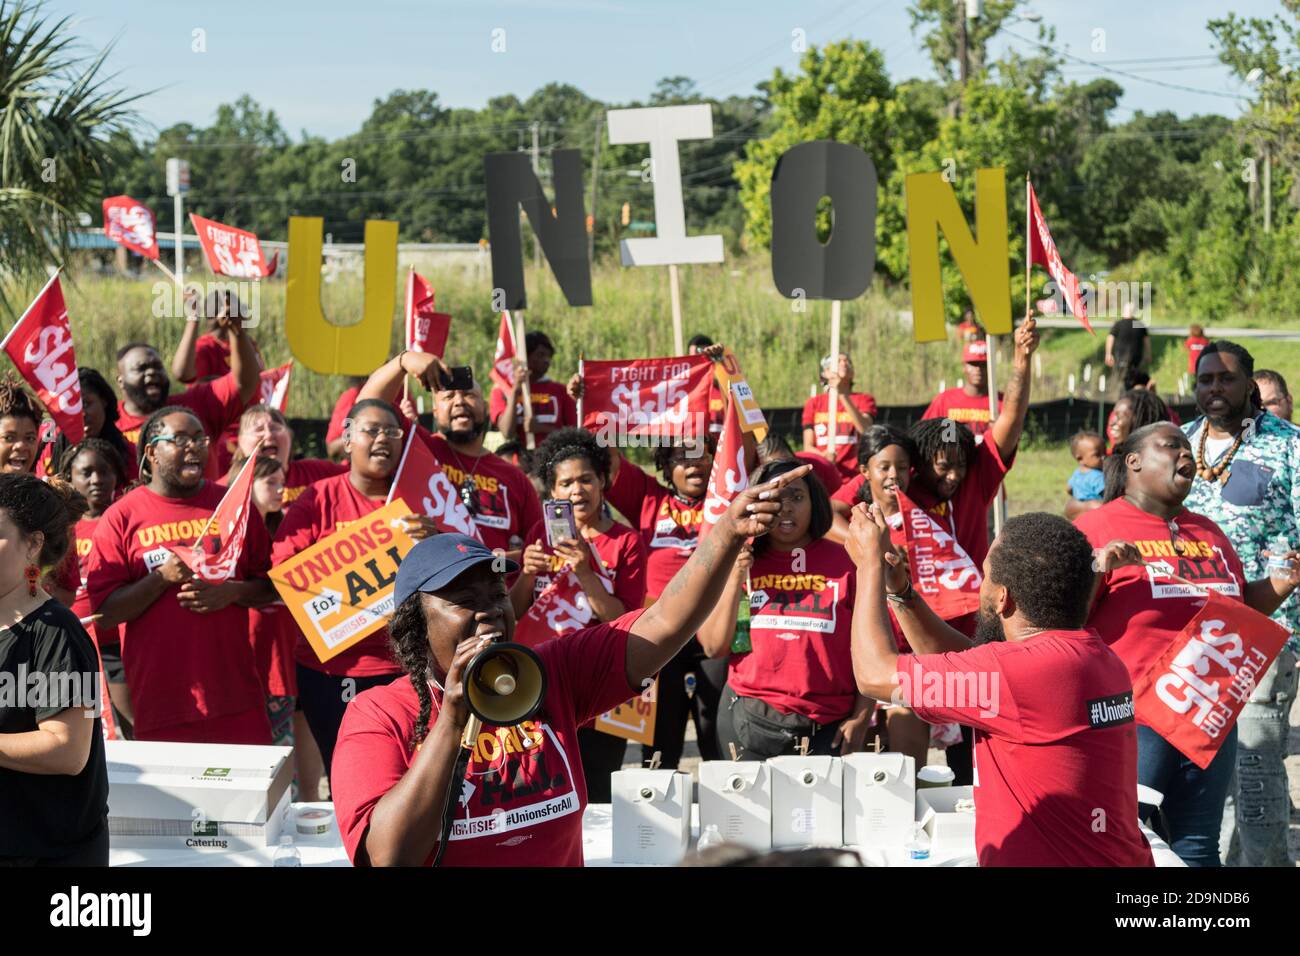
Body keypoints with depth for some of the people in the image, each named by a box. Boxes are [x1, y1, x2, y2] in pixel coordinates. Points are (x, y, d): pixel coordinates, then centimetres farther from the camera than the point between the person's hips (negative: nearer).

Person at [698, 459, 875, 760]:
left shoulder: (843, 562, 1)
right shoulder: (739, 561, 6)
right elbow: (714, 647, 0)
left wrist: (861, 718, -6)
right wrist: (735, 577, -8)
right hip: (751, 724, 1)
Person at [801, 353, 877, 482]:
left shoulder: (863, 399, 9)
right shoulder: (814, 403, 12)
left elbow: (865, 429, -11)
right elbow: (808, 447, 6)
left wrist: (843, 395, -20)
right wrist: (823, 456, -17)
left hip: (854, 476, -1)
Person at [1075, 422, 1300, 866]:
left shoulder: (1207, 531, 15)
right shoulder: (1095, 528, -5)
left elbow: (1240, 607, 26)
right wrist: (1097, 570, -24)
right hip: (1130, 721, -6)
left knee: (1198, 849, 11)